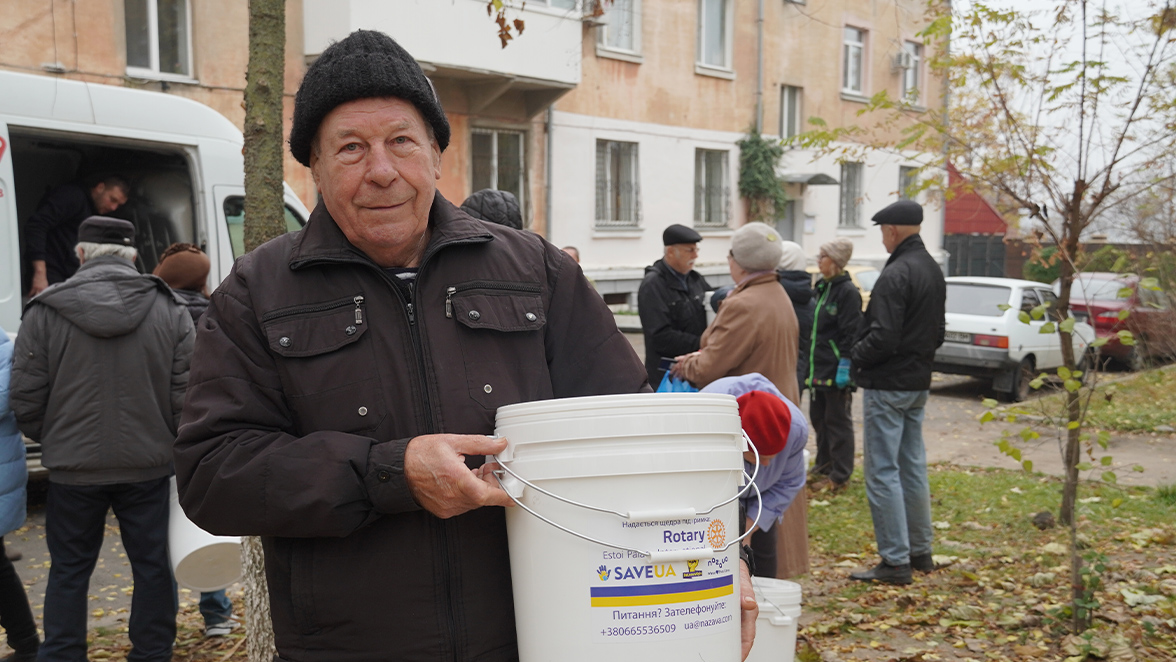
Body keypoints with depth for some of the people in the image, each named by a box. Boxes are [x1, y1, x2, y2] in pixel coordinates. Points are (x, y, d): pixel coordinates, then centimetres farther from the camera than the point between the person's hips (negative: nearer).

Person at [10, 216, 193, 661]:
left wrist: (52, 441, 14)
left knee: (69, 571, 15)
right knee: (151, 566, 13)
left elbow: (25, 401, -5)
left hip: (73, 469, 0)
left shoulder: (45, 312, -7)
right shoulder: (170, 311, -4)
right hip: (149, 465, 1)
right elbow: (186, 395, -6)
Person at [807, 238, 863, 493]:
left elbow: (851, 333, -18)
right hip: (818, 367, 9)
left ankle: (839, 476, 6)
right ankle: (823, 465, 31)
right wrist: (810, 363, 19)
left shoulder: (848, 291, -14)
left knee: (838, 421, -1)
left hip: (836, 370, -9)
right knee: (818, 417, 17)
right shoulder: (822, 288, 14)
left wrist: (845, 365, -23)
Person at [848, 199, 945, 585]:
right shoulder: (934, 270, 12)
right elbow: (937, 333, 18)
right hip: (919, 383, 10)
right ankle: (920, 551, 26)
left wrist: (857, 356, -7)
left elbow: (883, 337, -24)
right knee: (913, 467, 17)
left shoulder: (896, 274, -19)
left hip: (888, 386, -10)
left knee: (883, 473, -4)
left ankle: (896, 561, -1)